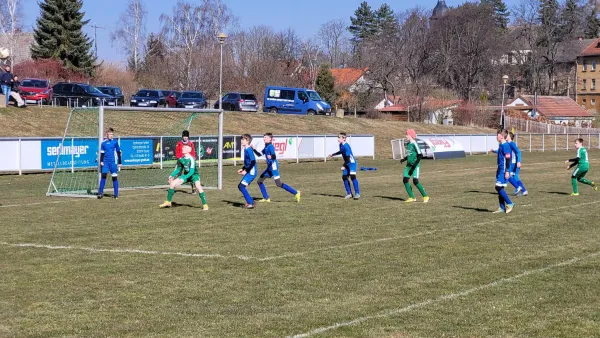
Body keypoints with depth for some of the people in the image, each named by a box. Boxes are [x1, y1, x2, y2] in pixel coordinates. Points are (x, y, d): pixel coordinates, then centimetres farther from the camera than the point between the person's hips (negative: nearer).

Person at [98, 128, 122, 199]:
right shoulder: (104, 142, 6)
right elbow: (102, 153, 13)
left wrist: (119, 163, 5)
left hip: (113, 162, -1)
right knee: (103, 176, -7)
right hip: (105, 162, 1)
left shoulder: (115, 142, 1)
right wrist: (101, 161, 2)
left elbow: (118, 153, 6)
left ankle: (116, 194, 6)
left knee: (115, 177, 1)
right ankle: (100, 193, -3)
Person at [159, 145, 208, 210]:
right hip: (185, 175, 6)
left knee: (198, 187, -32)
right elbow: (178, 169, 9)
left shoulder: (191, 159, -26)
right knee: (172, 184, -2)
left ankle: (205, 205, -22)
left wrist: (183, 179, -38)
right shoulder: (181, 159, -6)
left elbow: (192, 171, -31)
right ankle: (168, 202, 13)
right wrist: (172, 175, -4)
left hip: (194, 175, -6)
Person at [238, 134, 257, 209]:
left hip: (251, 172, -10)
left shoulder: (249, 150, -16)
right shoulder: (246, 149, 14)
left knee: (242, 186, -14)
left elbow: (253, 162, -21)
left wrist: (246, 171, -18)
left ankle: (250, 203, -10)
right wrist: (242, 169, 16)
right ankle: (250, 202, 19)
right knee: (240, 186, 13)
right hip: (249, 172, 10)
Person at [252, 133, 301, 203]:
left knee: (279, 184, -14)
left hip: (273, 166, -10)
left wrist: (271, 157, -48)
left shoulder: (270, 146, -12)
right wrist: (253, 149, 14)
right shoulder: (266, 147, 16)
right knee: (260, 181, 12)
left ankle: (296, 193, -12)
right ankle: (266, 198, 17)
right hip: (269, 167, 10)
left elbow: (274, 156, -24)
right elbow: (259, 154, 27)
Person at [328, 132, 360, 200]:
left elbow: (348, 157, -24)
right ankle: (349, 193, 13)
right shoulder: (341, 145, 4)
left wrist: (344, 166, -22)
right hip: (347, 164, 10)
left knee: (352, 176, -21)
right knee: (344, 177, 5)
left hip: (352, 163, -10)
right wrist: (333, 155, 39)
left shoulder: (346, 146, -24)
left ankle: (357, 193, -19)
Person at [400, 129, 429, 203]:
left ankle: (425, 197, -5)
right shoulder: (408, 144, 12)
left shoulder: (414, 144, -13)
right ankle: (412, 198, 9)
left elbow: (420, 155, -18)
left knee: (415, 181, -16)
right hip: (409, 165, 9)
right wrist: (404, 159, 15)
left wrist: (415, 164, -24)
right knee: (405, 180, 1)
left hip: (415, 165, -9)